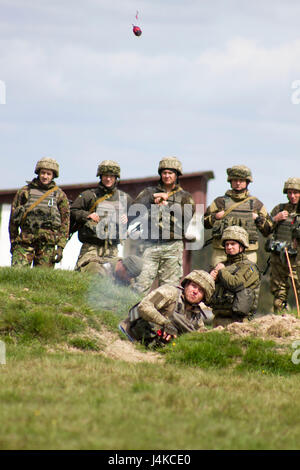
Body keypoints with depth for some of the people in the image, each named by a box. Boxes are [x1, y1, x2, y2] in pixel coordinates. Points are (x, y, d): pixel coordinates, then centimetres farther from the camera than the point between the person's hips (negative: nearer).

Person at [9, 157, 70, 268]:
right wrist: (13, 242, 10)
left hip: (47, 243, 0)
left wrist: (60, 247, -1)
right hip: (25, 241, 0)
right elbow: (13, 218, 13)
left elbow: (65, 223, 7)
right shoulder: (24, 191, 9)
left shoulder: (60, 195, 10)